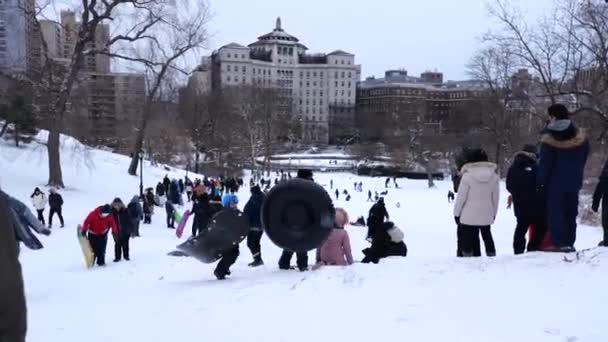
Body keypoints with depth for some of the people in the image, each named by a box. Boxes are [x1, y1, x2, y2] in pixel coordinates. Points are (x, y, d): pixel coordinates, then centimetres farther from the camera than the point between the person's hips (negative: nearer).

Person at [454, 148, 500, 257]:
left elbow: (461, 197, -10)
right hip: (486, 215, 4)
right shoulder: (494, 176, 0)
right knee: (487, 236, 21)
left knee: (466, 239, 5)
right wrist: (494, 213, 18)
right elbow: (495, 197, 6)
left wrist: (456, 212, 1)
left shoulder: (467, 176, -14)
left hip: (468, 215, -4)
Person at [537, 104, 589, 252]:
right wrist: (576, 174, 16)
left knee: (556, 213, 0)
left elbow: (545, 163, -12)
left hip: (555, 182, -5)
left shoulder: (549, 139, -12)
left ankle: (560, 243, -3)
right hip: (574, 182, 5)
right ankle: (570, 243, 14)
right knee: (571, 213, 12)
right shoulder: (581, 137, 4)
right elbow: (583, 159, 10)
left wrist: (541, 182, -7)